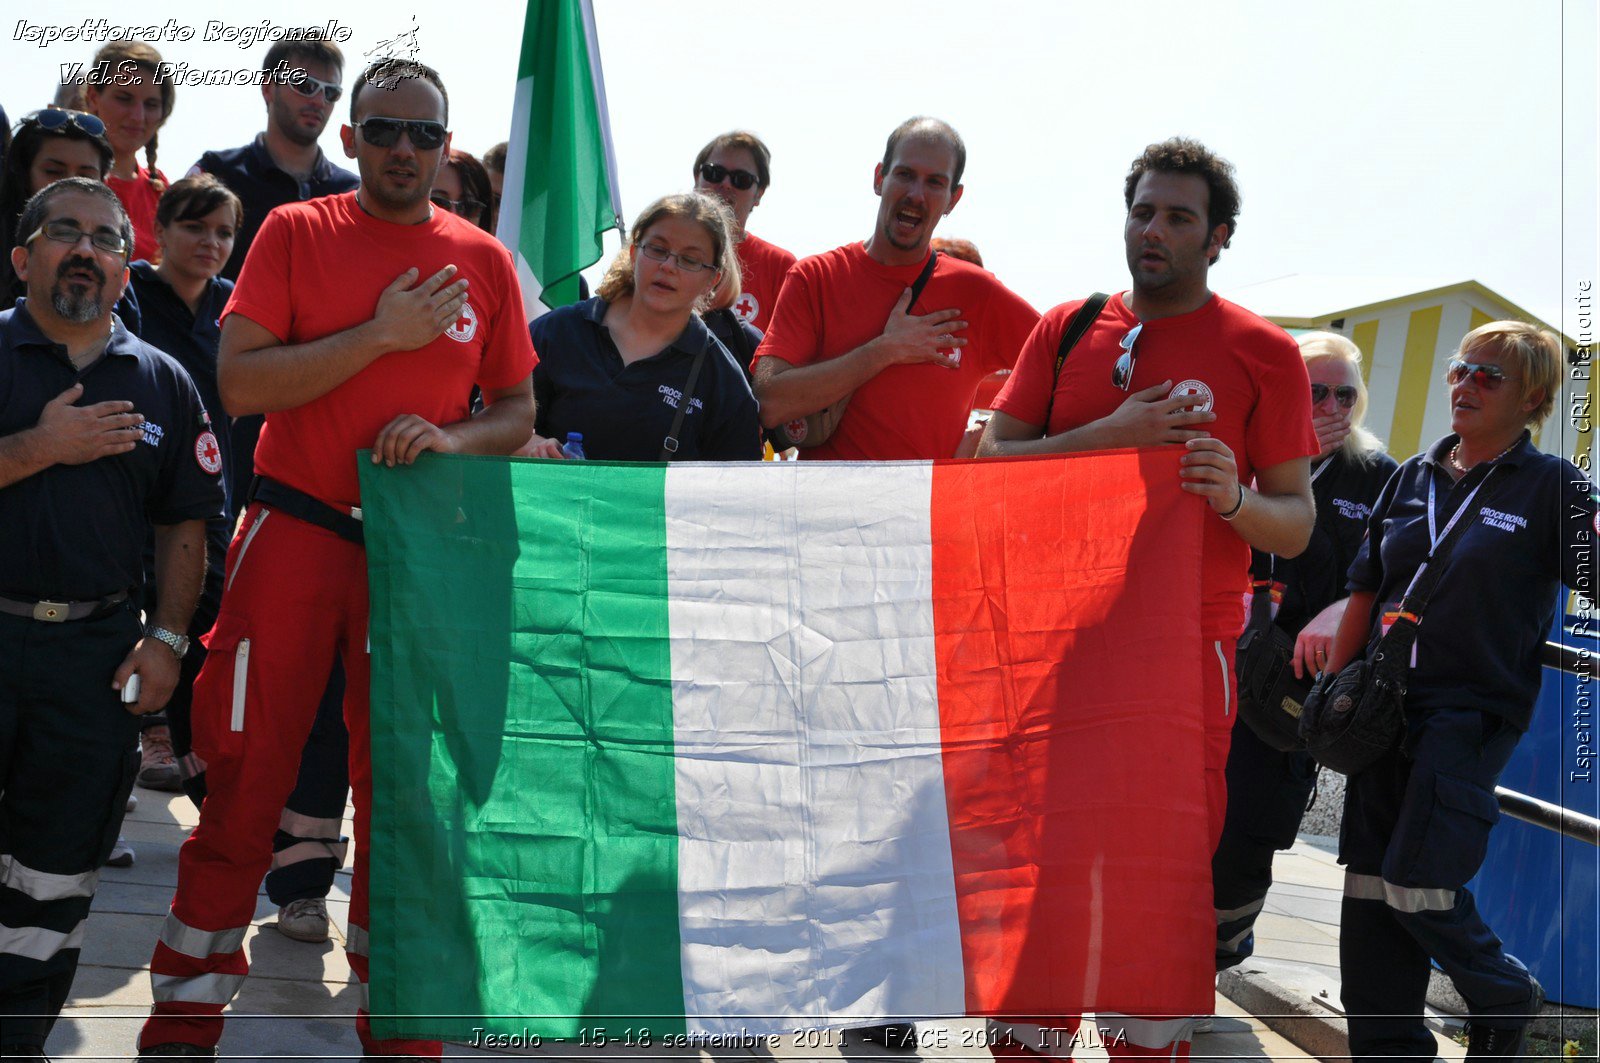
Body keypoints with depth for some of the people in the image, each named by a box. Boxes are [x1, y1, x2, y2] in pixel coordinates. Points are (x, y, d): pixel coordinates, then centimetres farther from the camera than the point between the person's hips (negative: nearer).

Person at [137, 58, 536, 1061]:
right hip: (294, 534, -2)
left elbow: (517, 412, 12)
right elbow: (239, 382, -8)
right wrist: (380, 335, -13)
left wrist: (448, 437, -9)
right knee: (246, 773, 0)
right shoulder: (296, 233, 3)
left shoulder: (483, 259, 8)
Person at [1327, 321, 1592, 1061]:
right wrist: (1332, 688, 10)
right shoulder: (1414, 478, 11)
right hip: (1386, 708, 5)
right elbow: (1366, 591, 15)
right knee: (1369, 888, 4)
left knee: (1417, 885, -13)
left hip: (1475, 714, -5)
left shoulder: (1552, 487, -3)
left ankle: (1505, 998, 15)